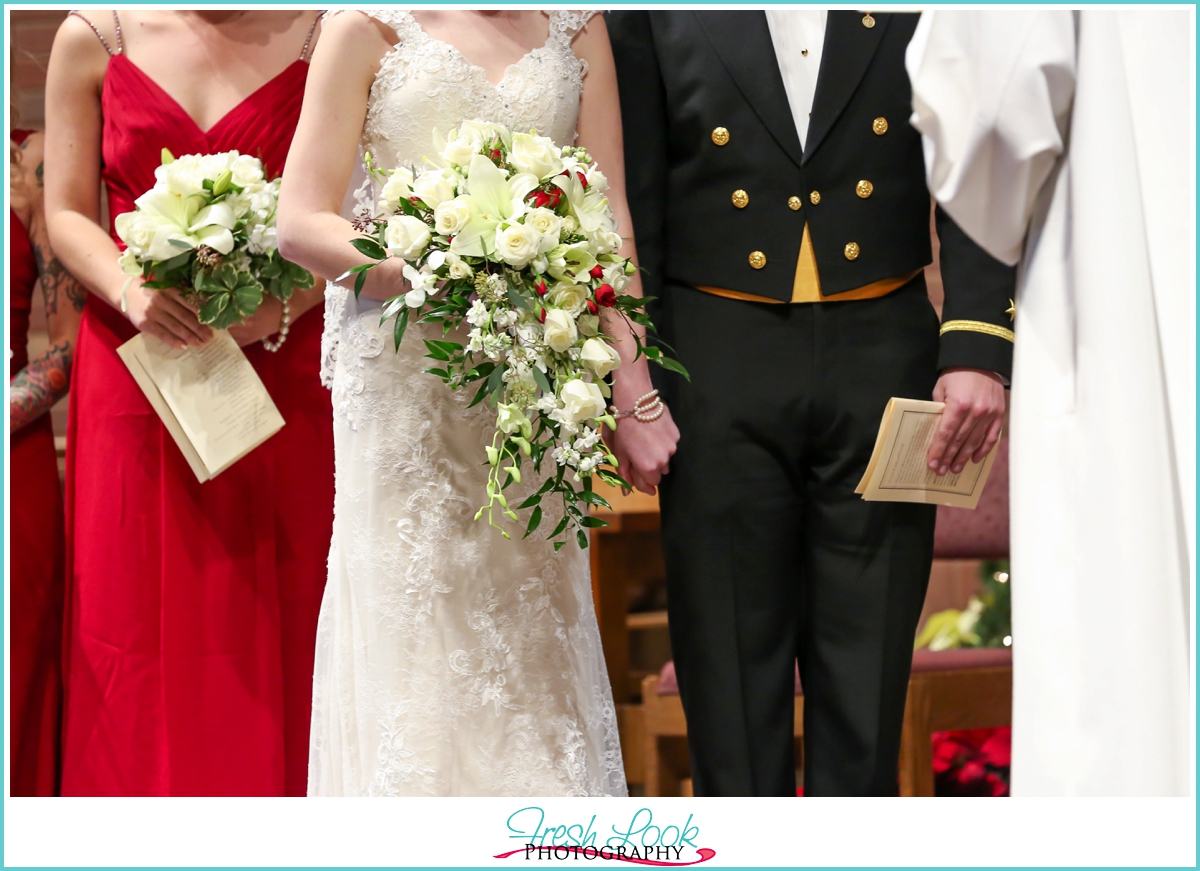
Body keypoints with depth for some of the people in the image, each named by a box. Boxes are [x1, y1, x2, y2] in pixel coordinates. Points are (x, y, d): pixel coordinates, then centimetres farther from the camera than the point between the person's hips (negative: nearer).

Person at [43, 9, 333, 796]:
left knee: (276, 631, -1)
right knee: (141, 625, 0)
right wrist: (132, 293, -13)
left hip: (281, 369, -1)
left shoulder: (320, 35, 3)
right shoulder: (94, 37, 7)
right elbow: (67, 212, 6)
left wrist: (279, 306, -16)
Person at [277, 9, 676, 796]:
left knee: (536, 636, 2)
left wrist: (631, 386, -6)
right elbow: (302, 223, -4)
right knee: (413, 636, -3)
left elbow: (610, 215, 5)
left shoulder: (576, 27, 11)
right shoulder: (371, 27, 2)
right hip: (403, 370, -2)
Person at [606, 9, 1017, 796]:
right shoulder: (661, 18, 3)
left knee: (867, 692, 4)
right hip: (718, 367, 0)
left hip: (883, 355, 0)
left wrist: (978, 347, -13)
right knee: (733, 681, 5)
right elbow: (634, 198, 5)